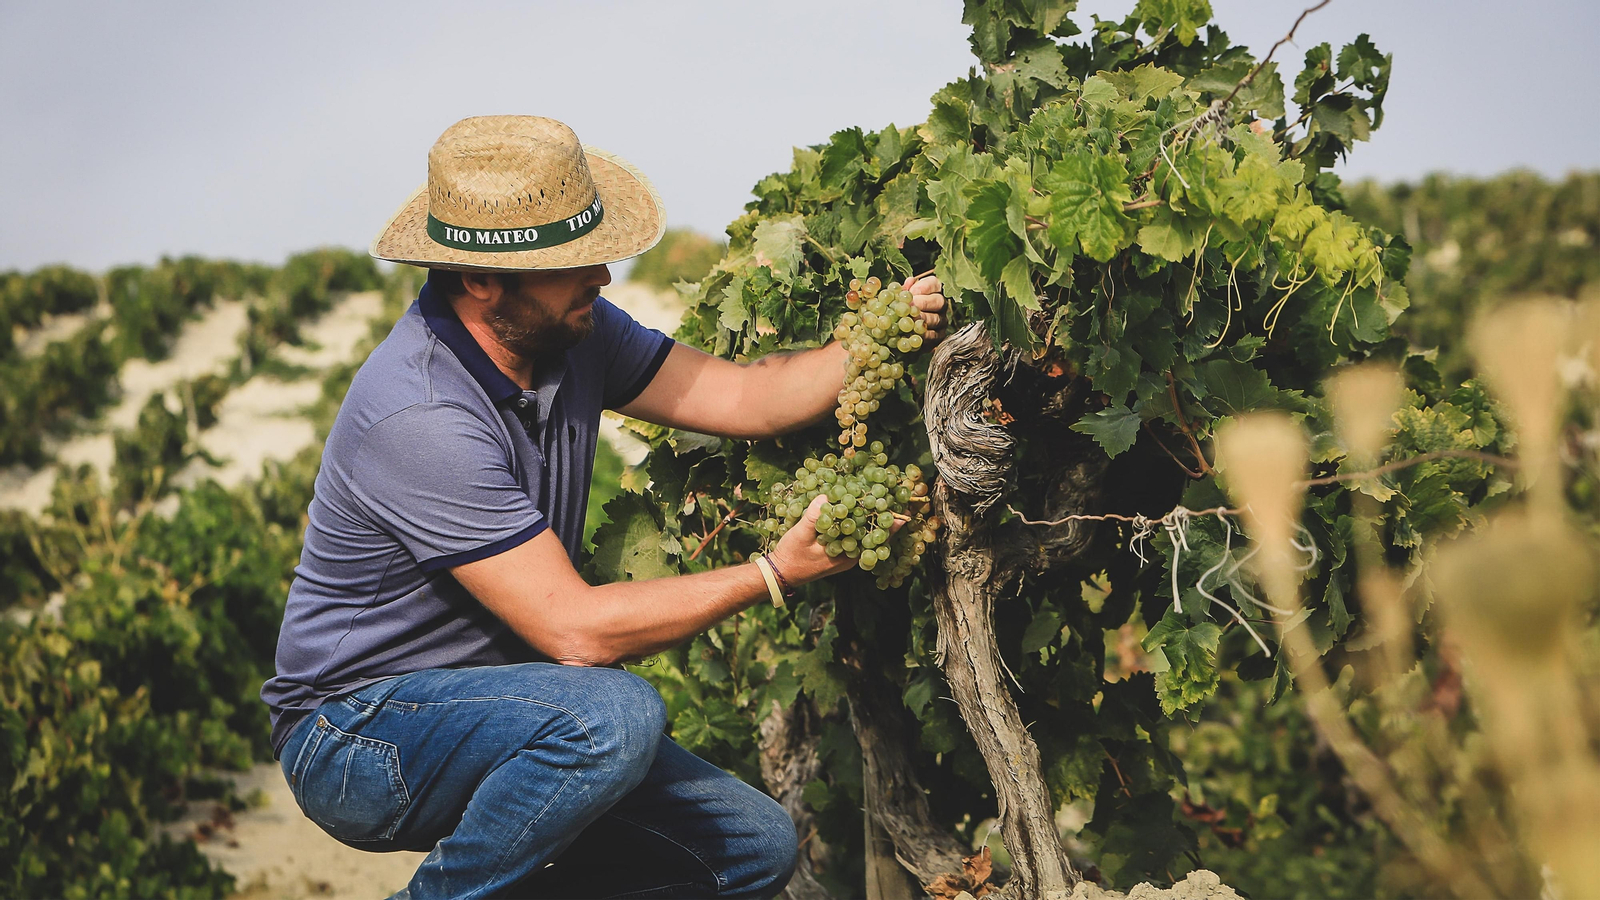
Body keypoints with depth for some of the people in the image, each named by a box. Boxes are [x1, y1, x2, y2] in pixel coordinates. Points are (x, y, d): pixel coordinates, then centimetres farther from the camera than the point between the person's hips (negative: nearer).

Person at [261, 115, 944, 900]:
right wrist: (775, 572, -24)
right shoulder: (420, 416, -29)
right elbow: (575, 628, -29)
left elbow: (746, 398, -2)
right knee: (613, 714, -35)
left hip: (489, 703, 8)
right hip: (356, 735, -8)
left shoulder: (568, 331, -3)